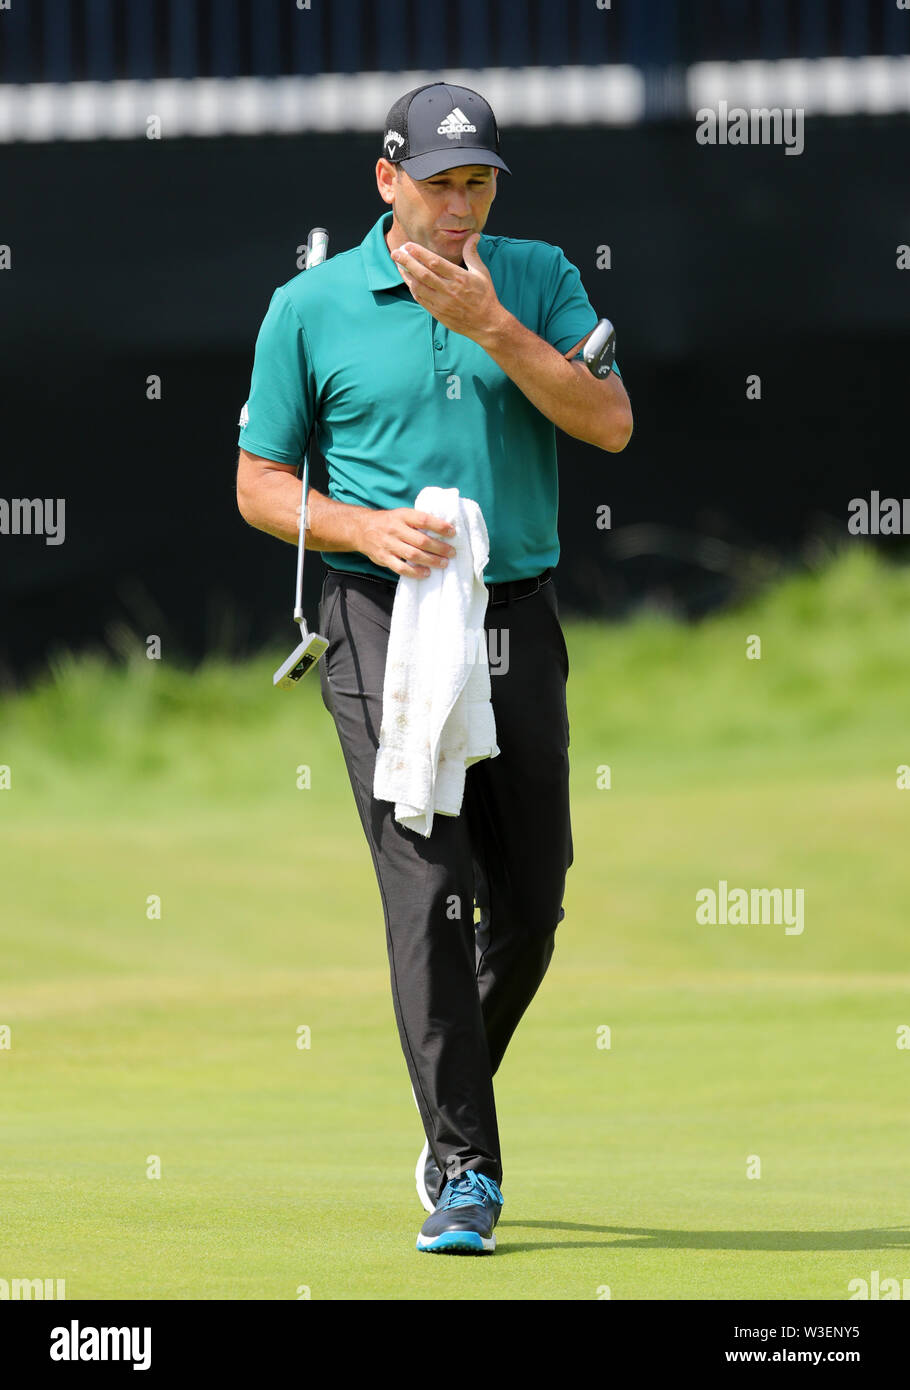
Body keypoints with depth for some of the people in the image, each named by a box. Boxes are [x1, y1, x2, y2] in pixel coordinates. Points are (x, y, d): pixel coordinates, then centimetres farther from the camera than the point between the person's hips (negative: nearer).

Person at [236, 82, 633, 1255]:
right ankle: (463, 1169, -14)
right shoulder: (310, 307, 1)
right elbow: (259, 486, 5)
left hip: (517, 618, 3)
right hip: (384, 622, -3)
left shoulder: (537, 279, 6)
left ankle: (455, 1098, 32)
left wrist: (489, 324, -17)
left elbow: (609, 423, -8)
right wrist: (369, 529, -13)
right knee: (429, 887, -14)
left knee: (530, 903, 7)